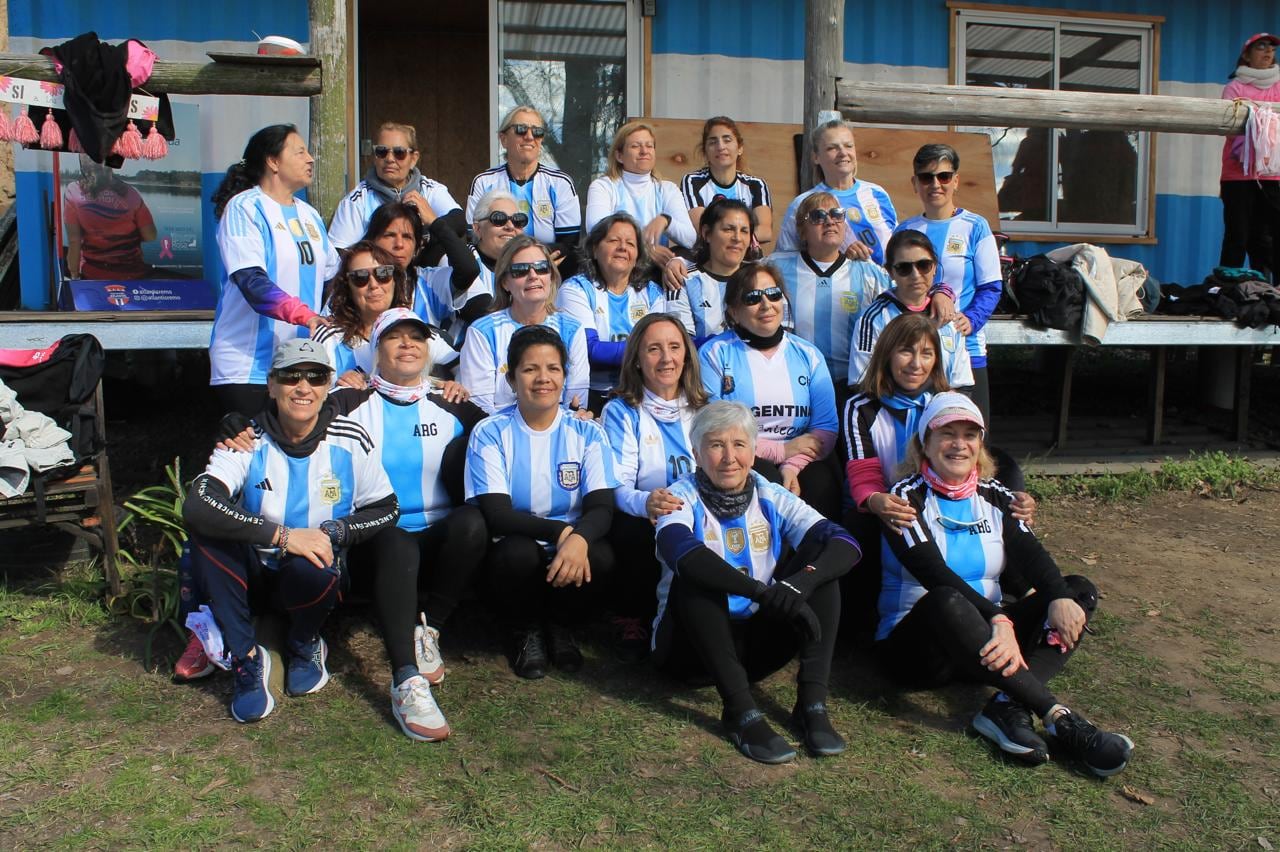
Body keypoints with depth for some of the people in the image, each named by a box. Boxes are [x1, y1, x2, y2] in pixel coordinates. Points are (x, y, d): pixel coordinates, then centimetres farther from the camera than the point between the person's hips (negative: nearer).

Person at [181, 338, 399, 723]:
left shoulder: (350, 440, -7)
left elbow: (388, 510, 0)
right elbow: (195, 507, -28)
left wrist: (334, 532, -18)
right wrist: (282, 535, -34)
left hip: (316, 576, 0)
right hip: (255, 576, 1)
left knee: (311, 570, -35)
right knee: (206, 528, -26)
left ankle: (304, 645, 2)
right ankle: (246, 657, -15)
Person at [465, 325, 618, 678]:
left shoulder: (587, 433, 0)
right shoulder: (490, 433, -6)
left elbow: (601, 507, -11)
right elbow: (496, 514, -14)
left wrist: (580, 539, -34)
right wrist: (562, 531, -29)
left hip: (570, 551, 2)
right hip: (513, 553, -1)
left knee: (601, 555, -31)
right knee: (520, 551, -35)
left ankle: (559, 624, 3)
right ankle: (525, 630, -1)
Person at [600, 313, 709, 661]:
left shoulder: (702, 409, 16)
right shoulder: (621, 412, 5)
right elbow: (617, 486, -7)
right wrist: (645, 502, -31)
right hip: (641, 519, -2)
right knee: (636, 534, -37)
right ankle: (631, 622, -11)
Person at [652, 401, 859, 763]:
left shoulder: (771, 499, 2)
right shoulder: (683, 498, -7)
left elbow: (846, 544, -13)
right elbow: (682, 553, -32)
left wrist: (802, 580, -34)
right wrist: (763, 592, -42)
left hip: (756, 643, 3)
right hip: (691, 644, -3)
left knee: (818, 563, -15)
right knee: (696, 574, -30)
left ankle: (812, 704, -23)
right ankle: (740, 709, -32)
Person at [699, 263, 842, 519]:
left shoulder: (808, 354, 14)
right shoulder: (714, 354, 3)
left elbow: (827, 427, 5)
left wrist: (792, 465, -15)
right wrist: (781, 450, -9)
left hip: (799, 466, 3)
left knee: (822, 482, -28)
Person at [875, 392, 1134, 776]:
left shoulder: (995, 497, 10)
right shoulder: (907, 498, -5)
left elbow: (1031, 554, -7)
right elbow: (935, 574, -21)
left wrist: (1061, 597, -28)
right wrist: (998, 620, -34)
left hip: (984, 642, 6)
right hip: (914, 644, -5)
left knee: (1080, 591, -10)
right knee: (946, 602, -37)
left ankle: (1007, 708, -31)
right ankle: (1058, 717, -37)